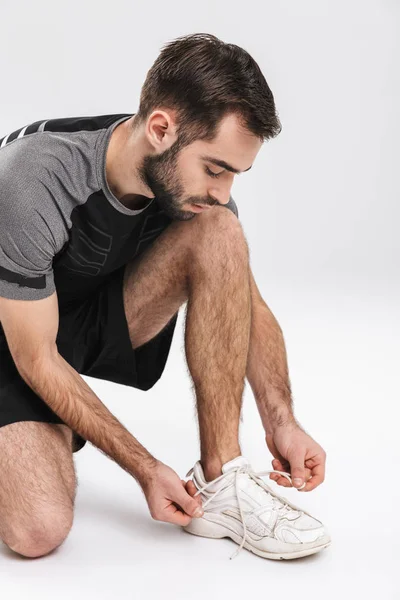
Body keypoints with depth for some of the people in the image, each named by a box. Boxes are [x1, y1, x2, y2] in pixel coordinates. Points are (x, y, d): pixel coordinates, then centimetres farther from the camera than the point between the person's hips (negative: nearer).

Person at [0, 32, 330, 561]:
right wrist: (145, 469, -25)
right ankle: (53, 435, 8)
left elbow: (251, 308, -4)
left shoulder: (191, 180, -16)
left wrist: (281, 422, -17)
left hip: (99, 319, 5)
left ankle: (219, 485, -18)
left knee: (218, 233, -23)